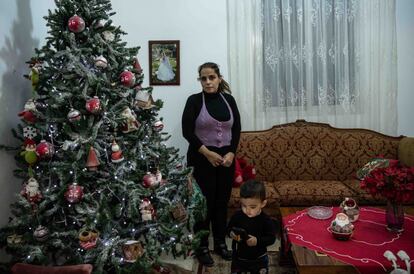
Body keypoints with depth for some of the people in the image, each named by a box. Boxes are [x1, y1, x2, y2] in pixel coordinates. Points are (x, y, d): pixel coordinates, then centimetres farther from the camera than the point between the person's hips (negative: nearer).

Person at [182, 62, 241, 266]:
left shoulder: (228, 99, 5)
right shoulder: (194, 100, -6)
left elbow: (237, 129, 7)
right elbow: (187, 131, -11)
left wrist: (231, 152, -7)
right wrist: (207, 153, -16)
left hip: (226, 157, 4)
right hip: (202, 158, -4)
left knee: (222, 201, 11)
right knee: (204, 202, 1)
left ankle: (220, 243, 26)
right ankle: (202, 247, 16)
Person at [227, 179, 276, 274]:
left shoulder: (266, 220, -21)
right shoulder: (237, 216, -14)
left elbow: (271, 238, -17)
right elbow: (229, 228, 0)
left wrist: (257, 241, -32)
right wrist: (231, 233, -23)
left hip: (259, 259, -2)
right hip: (238, 257, 2)